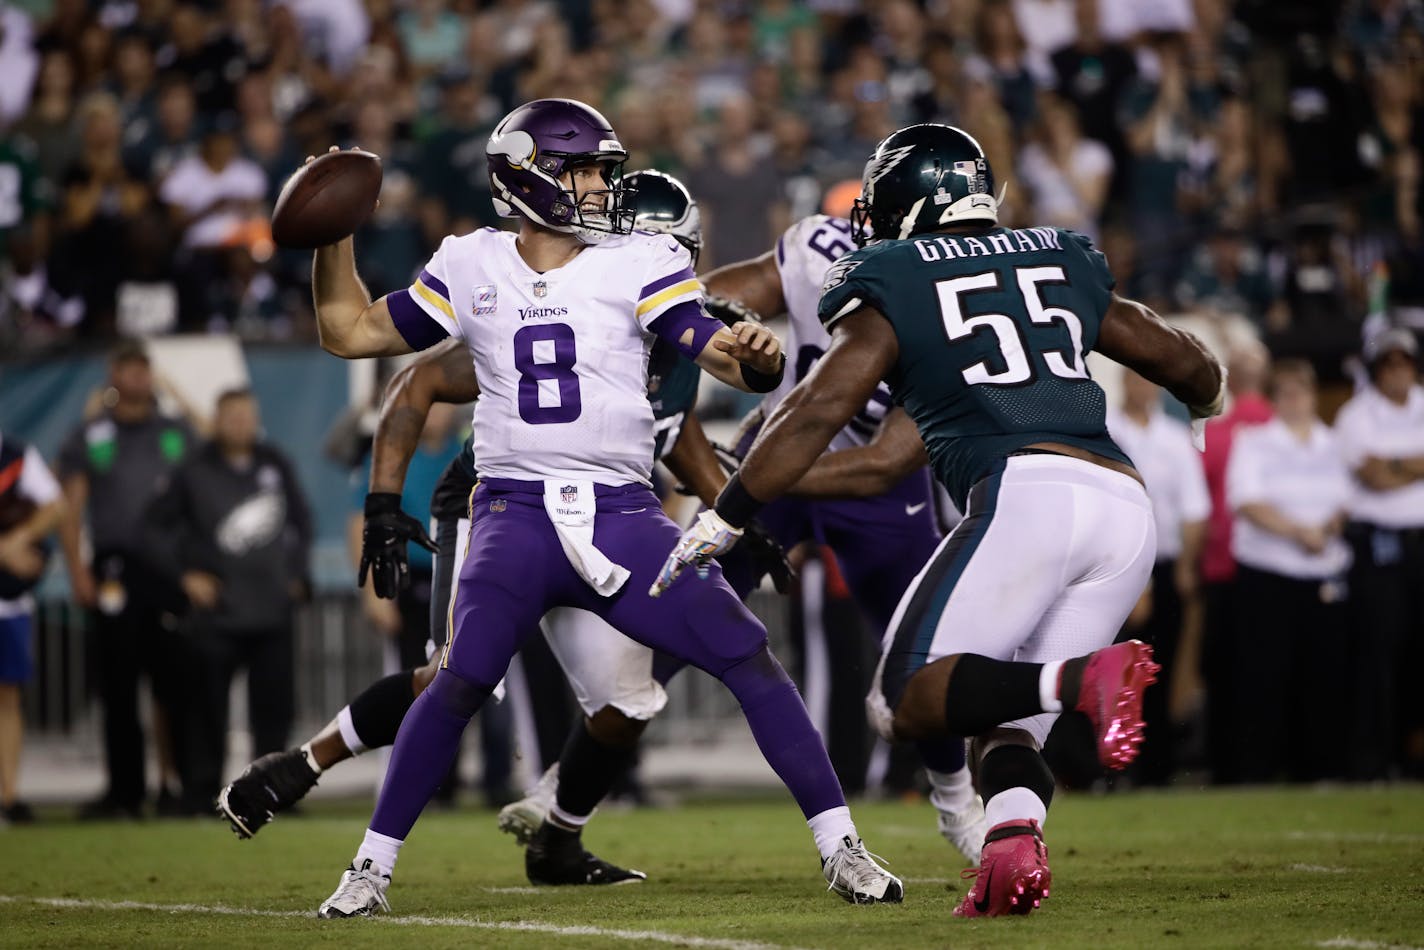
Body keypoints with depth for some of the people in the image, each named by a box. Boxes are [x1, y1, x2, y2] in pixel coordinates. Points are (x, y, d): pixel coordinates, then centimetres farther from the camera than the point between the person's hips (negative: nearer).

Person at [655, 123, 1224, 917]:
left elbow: (819, 410, 2)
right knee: (1008, 724, 12)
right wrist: (1209, 398, 58)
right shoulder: (1062, 264, 27)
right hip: (1128, 503, 6)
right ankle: (1015, 850, -20)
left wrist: (722, 521, 8)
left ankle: (1086, 678, -27)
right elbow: (1183, 361, 34)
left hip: (1028, 492, -6)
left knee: (905, 701, -3)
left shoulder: (891, 289, 12)